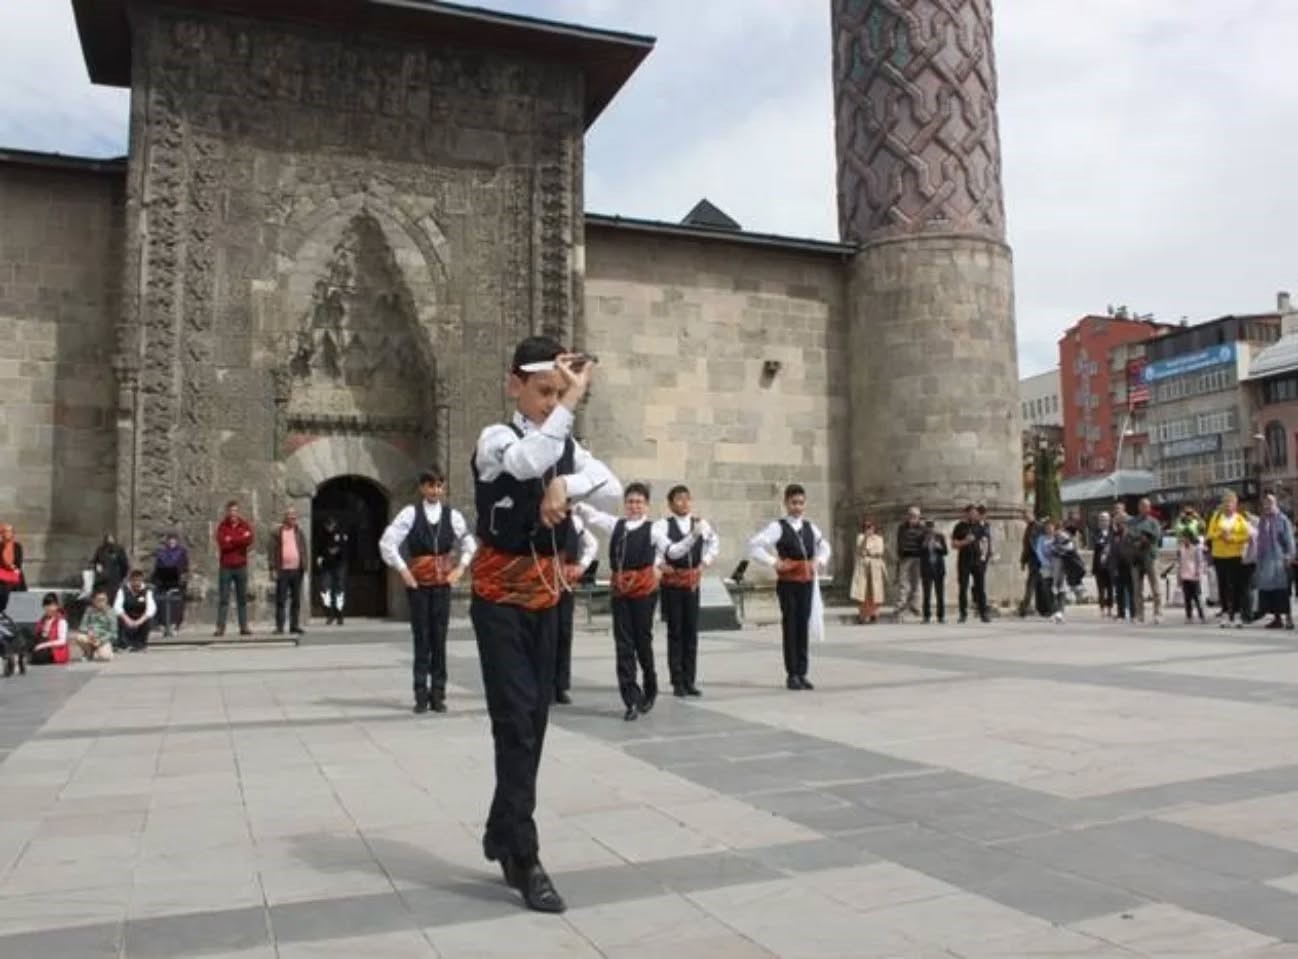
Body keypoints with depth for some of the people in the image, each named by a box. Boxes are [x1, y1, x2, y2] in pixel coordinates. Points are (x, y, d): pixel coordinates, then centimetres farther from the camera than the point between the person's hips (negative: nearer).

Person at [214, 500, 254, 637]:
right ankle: (220, 627, -3)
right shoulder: (222, 526, 3)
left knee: (242, 598, 4)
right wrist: (240, 540, -13)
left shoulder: (245, 525, 6)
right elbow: (222, 544, -13)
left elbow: (248, 541, -12)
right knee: (223, 598, -3)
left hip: (241, 566, 1)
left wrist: (231, 540, -15)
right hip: (226, 567, -1)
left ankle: (244, 627, 7)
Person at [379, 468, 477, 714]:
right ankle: (421, 695, 7)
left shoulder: (452, 515, 4)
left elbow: (470, 544, 17)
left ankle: (438, 694, 11)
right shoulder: (410, 513, -5)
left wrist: (461, 567, 7)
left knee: (439, 638, 4)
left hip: (443, 582, 2)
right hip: (418, 582, -2)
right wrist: (402, 569, -6)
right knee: (421, 638, 1)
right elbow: (387, 542, -6)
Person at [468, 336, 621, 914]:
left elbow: (614, 493, -4)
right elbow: (529, 462, -34)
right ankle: (524, 860, -1)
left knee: (533, 723, 12)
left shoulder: (567, 446, 7)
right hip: (500, 599, -6)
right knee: (516, 724, -8)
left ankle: (502, 834, 30)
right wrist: (572, 400, -29)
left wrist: (566, 484, -20)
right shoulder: (495, 439, -11)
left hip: (545, 597, 6)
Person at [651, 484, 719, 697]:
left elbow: (715, 543, 21)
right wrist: (693, 535, -31)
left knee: (691, 632, 6)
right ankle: (677, 682, 9)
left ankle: (690, 680, 14)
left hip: (692, 583, 3)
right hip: (672, 584, -3)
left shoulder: (701, 523, 2)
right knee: (675, 633, 2)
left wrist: (705, 563, 9)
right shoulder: (662, 525, -10)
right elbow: (671, 552, -22)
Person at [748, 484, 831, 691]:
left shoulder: (810, 527, 11)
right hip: (788, 582, -5)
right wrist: (773, 562, -16)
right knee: (790, 627, -1)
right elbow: (754, 546, -15)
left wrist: (820, 560, 11)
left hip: (807, 582, 5)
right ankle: (792, 675, 6)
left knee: (804, 627, 7)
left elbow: (824, 546, 29)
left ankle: (802, 673, 15)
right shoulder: (778, 527, -6)